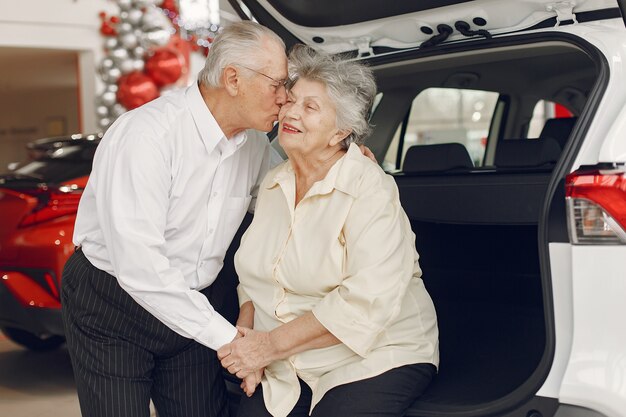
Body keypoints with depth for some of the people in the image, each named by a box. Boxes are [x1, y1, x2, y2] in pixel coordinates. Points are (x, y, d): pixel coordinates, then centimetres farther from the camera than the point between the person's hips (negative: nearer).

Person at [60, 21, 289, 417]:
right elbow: (140, 268, -31)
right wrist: (226, 337, -29)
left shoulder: (255, 143, -2)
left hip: (191, 304, 6)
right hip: (111, 309, -6)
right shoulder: (145, 135, -26)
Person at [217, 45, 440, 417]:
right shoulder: (272, 186, 7)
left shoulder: (370, 188, -16)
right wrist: (245, 334, -9)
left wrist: (271, 344, -21)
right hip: (288, 369, 5)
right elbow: (255, 275, 12)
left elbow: (368, 300, -25)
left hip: (376, 359, -5)